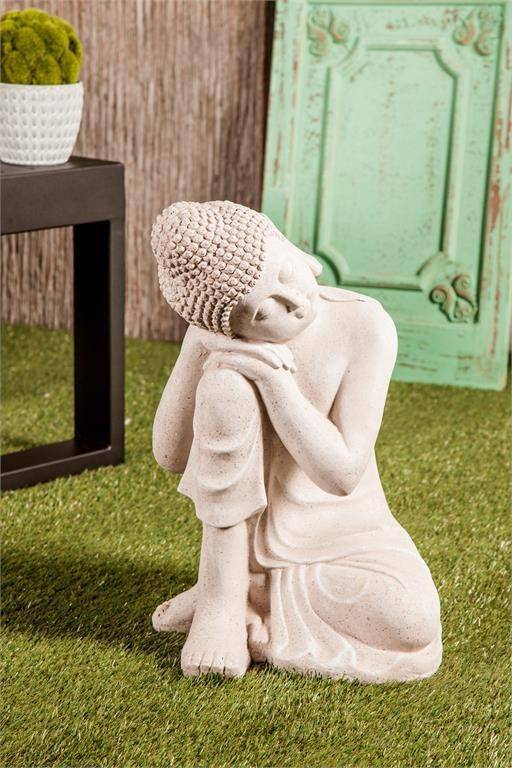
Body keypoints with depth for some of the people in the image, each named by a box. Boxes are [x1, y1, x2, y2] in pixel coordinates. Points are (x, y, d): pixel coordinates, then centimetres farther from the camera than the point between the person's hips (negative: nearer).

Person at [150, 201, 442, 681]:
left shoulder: (364, 325, -19)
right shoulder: (223, 343, -12)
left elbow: (342, 473, -22)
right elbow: (171, 457, -18)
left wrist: (271, 373, -30)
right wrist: (198, 348, -29)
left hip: (344, 537, 0)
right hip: (247, 531, 1)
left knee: (416, 627, -30)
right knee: (227, 384, -28)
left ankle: (252, 605, -7)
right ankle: (221, 594, -15)